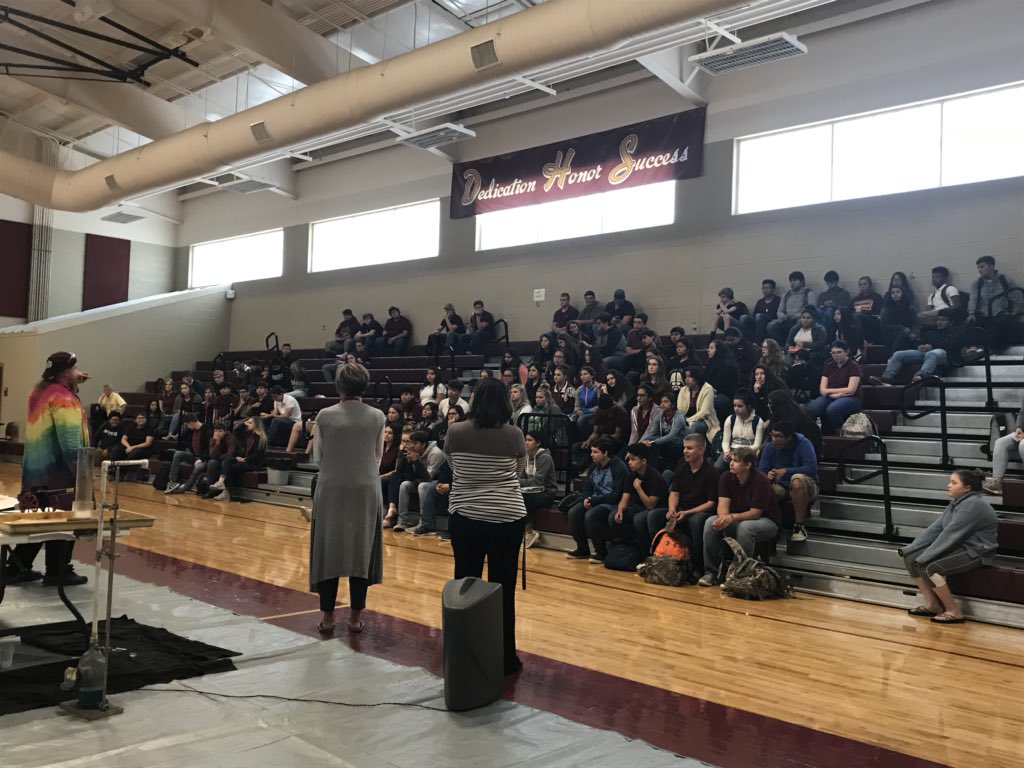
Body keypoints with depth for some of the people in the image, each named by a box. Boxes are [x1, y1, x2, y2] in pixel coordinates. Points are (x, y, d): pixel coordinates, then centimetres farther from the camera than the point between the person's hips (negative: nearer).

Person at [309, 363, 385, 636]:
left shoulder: (325, 416, -7)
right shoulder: (377, 417, -4)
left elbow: (317, 457, 1)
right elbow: (377, 458, 5)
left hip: (332, 489, -1)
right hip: (366, 489, 1)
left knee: (328, 549, 9)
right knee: (361, 549, 9)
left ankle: (328, 616, 13)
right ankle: (356, 617, 14)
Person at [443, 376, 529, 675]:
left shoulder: (454, 432, -3)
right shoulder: (514, 435, -4)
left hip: (464, 517, 1)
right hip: (507, 518, -1)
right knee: (503, 590, 6)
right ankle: (505, 658, 15)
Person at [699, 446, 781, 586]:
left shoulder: (760, 481, -22)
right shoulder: (726, 477, -6)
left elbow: (755, 513, -23)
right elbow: (723, 504, -14)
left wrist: (732, 517, -39)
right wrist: (723, 517, -38)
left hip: (766, 521, -5)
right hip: (737, 520, 5)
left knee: (745, 527, -38)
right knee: (710, 522, -20)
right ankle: (711, 571, -14)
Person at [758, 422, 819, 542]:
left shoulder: (803, 444, -16)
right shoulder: (770, 447, -4)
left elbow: (812, 468, -28)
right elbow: (761, 470, -8)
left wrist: (785, 471, -34)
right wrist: (767, 475, -33)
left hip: (804, 488, -3)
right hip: (781, 487, 3)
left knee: (797, 478, -39)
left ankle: (799, 526, -29)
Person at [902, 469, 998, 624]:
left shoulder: (972, 505, -20)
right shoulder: (958, 502, 10)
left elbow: (951, 535, -25)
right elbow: (936, 527, 7)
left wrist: (924, 558, -23)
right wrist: (911, 548, -1)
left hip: (975, 553, -10)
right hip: (959, 547, 10)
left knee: (929, 567, -28)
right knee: (910, 558, -4)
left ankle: (954, 612, -13)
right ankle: (932, 604, 3)